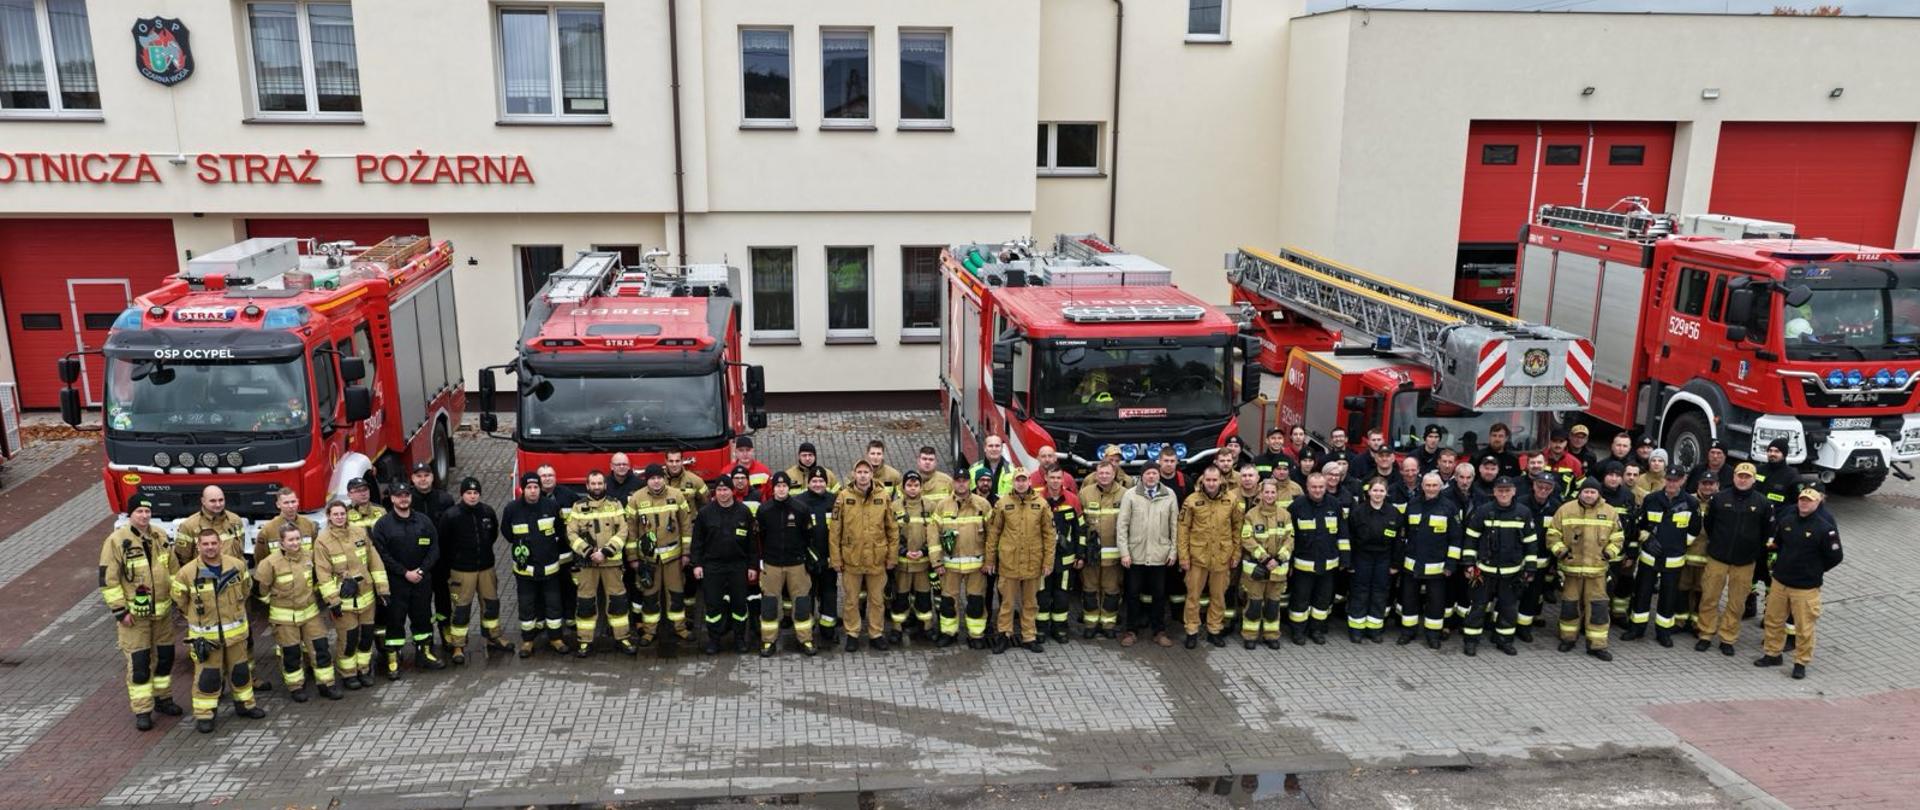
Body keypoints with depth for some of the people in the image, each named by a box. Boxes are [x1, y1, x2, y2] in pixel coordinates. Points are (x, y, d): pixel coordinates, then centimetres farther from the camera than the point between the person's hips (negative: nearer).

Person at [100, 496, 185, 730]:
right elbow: (108, 580, -12)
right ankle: (142, 710, 8)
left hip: (162, 611, 5)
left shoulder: (160, 536, 5)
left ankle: (163, 698, 31)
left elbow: (172, 569, 16)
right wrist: (120, 610, -14)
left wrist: (177, 596, 16)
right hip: (134, 614, -5)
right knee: (139, 662, -2)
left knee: (165, 656, 14)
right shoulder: (116, 541, -13)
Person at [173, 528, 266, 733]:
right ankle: (203, 715, 14)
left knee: (240, 669, 16)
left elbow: (246, 589, 14)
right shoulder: (187, 572, -14)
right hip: (205, 635, -3)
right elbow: (180, 601, 1)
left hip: (235, 630, 3)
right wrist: (198, 617, 8)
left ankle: (244, 704, 32)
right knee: (207, 675, 1)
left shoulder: (237, 565, -5)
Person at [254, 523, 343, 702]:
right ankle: (296, 687, 22)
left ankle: (327, 684, 14)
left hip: (310, 612, 4)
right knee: (291, 653, 5)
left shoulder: (308, 557, -2)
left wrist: (332, 599, 5)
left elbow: (320, 578, 8)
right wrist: (273, 601, 3)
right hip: (284, 617, -4)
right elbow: (259, 587, -6)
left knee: (321, 647, 3)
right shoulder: (271, 563, -16)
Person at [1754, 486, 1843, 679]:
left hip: (1806, 587, -5)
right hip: (1780, 580, 5)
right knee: (1773, 620, 15)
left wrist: (1815, 570, 1)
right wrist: (1785, 561, 11)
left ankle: (1801, 662, 18)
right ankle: (1772, 654, 30)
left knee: (1804, 627, 4)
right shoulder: (1786, 518, 1)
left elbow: (1835, 556, -8)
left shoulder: (1825, 527, -15)